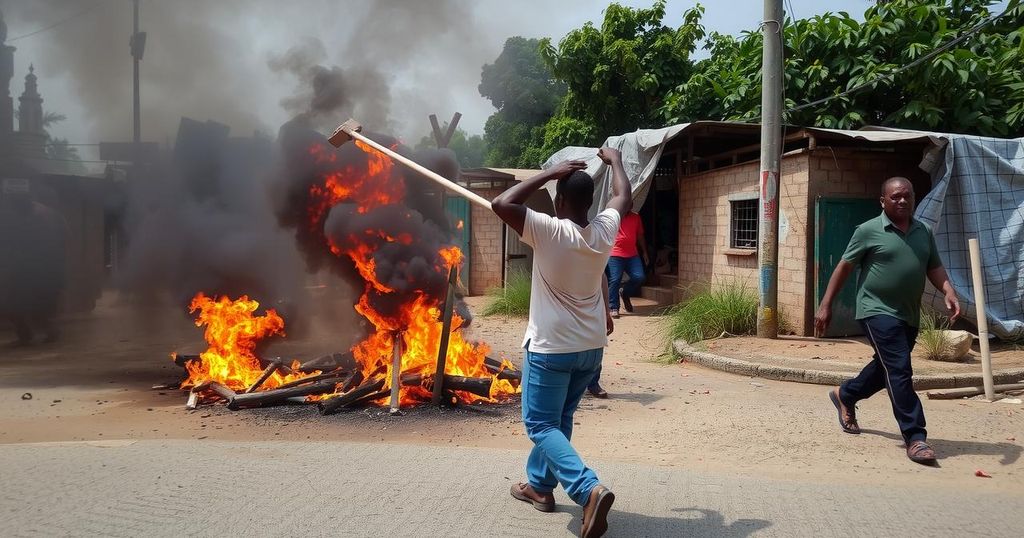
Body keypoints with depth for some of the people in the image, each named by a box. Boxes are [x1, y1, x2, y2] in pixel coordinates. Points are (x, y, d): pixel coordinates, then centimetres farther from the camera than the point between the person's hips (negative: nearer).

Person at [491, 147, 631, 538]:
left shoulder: (549, 231, -20)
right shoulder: (604, 230, -2)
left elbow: (501, 204, -21)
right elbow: (624, 198, 18)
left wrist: (549, 174, -15)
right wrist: (614, 160, 33)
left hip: (551, 348, -6)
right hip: (591, 347, 6)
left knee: (541, 425, 0)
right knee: (559, 419, 22)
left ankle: (590, 490, -18)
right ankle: (540, 485, 33)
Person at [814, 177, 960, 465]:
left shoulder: (924, 232, 10)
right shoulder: (869, 230, -6)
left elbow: (934, 267, 12)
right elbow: (844, 267, -3)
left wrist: (949, 292, -9)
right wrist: (825, 305, -5)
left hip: (909, 315, 7)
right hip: (878, 311, -7)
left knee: (886, 368, 20)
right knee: (900, 371, -13)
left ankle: (845, 395, 44)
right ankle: (916, 438, -10)